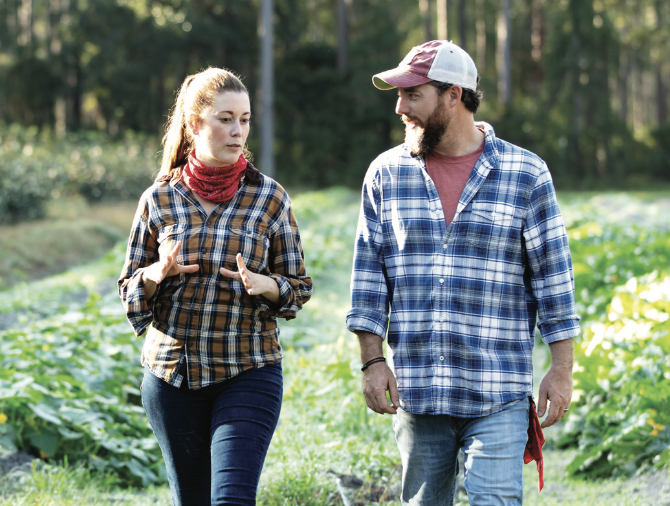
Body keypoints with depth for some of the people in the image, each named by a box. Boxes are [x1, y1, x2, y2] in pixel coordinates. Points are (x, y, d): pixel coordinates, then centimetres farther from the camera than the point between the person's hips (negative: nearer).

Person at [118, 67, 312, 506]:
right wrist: (155, 274, -15)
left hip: (249, 373, -2)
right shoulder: (160, 200, 2)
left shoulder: (269, 198, 0)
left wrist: (263, 285, -17)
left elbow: (299, 287, 4)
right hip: (173, 372, 2)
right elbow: (129, 290, 7)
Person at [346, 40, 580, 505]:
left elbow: (553, 275, 1)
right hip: (415, 393, 3)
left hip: (498, 397, -3)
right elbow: (370, 272, 8)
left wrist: (562, 370, -1)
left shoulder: (526, 175, 0)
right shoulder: (387, 174, 7)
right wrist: (372, 360, 1)